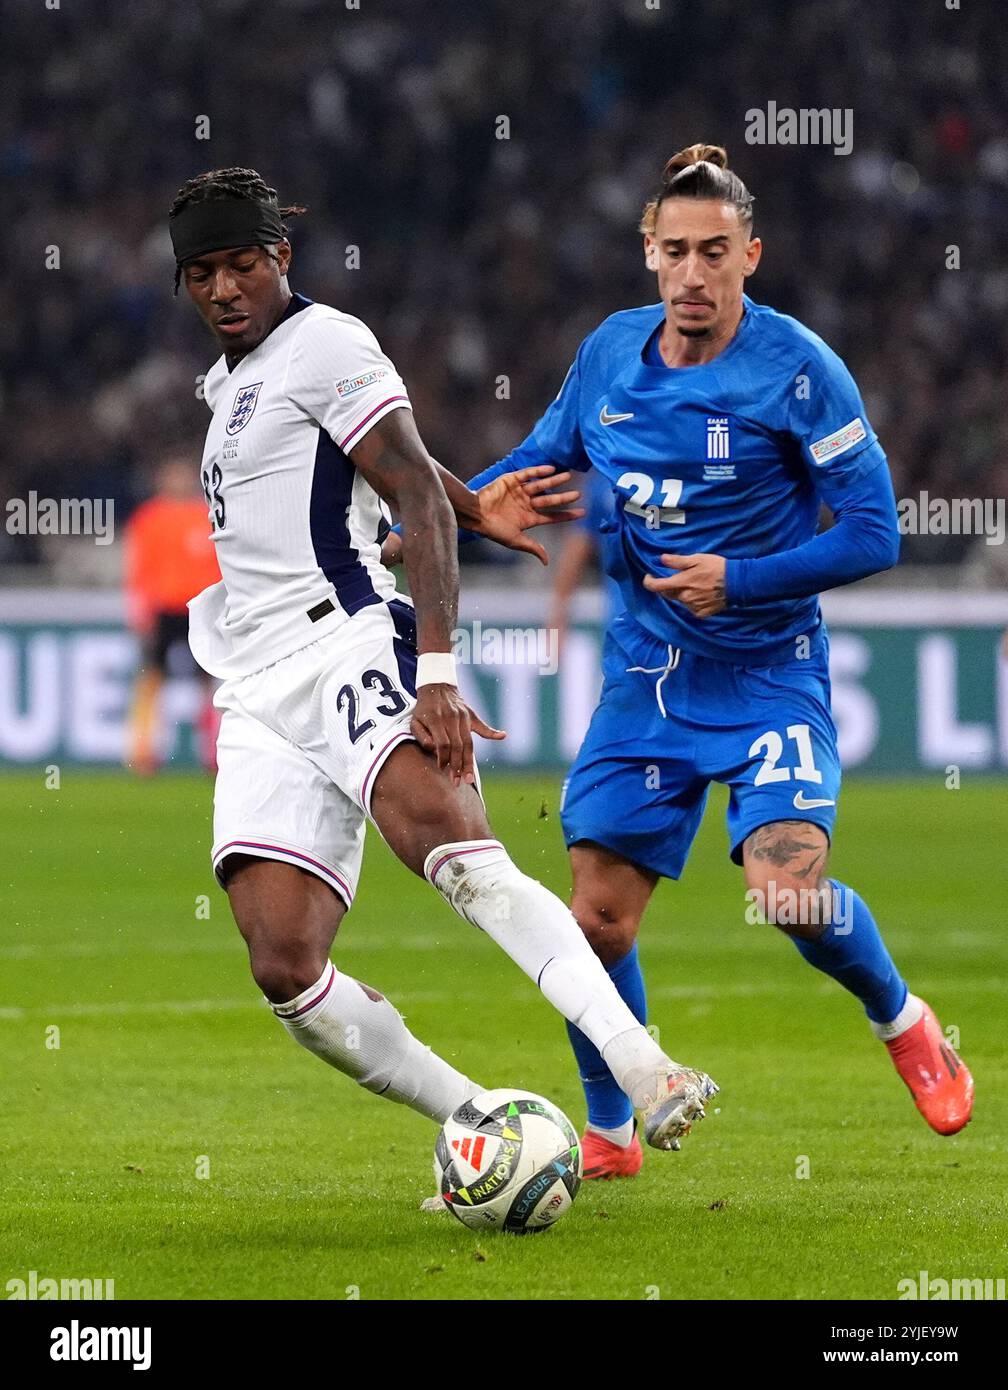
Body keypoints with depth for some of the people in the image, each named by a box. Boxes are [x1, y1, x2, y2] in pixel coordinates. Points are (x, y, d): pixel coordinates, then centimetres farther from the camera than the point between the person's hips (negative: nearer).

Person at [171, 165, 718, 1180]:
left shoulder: (321, 344, 0)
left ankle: (641, 1069, -46)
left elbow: (416, 496, -9)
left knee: (456, 854, -34)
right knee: (284, 972, -11)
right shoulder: (228, 381, 26)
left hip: (347, 647, -8)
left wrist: (437, 671, -21)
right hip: (259, 701, 8)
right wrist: (471, 508, 22)